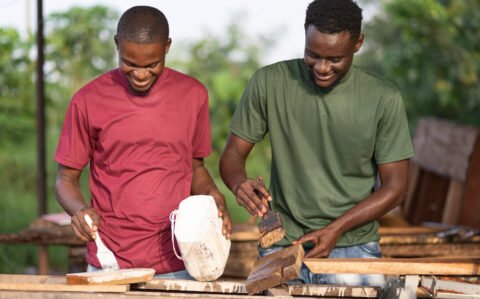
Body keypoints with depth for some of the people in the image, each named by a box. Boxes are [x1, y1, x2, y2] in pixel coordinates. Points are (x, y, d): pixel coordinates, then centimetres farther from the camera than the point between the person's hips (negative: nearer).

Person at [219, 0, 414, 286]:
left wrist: (336, 229, -12)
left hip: (354, 245, 0)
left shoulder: (384, 99, -3)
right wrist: (240, 183, -18)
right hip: (282, 246, 0)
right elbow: (232, 155, 6)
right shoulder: (270, 83, -1)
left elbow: (394, 187, 1)